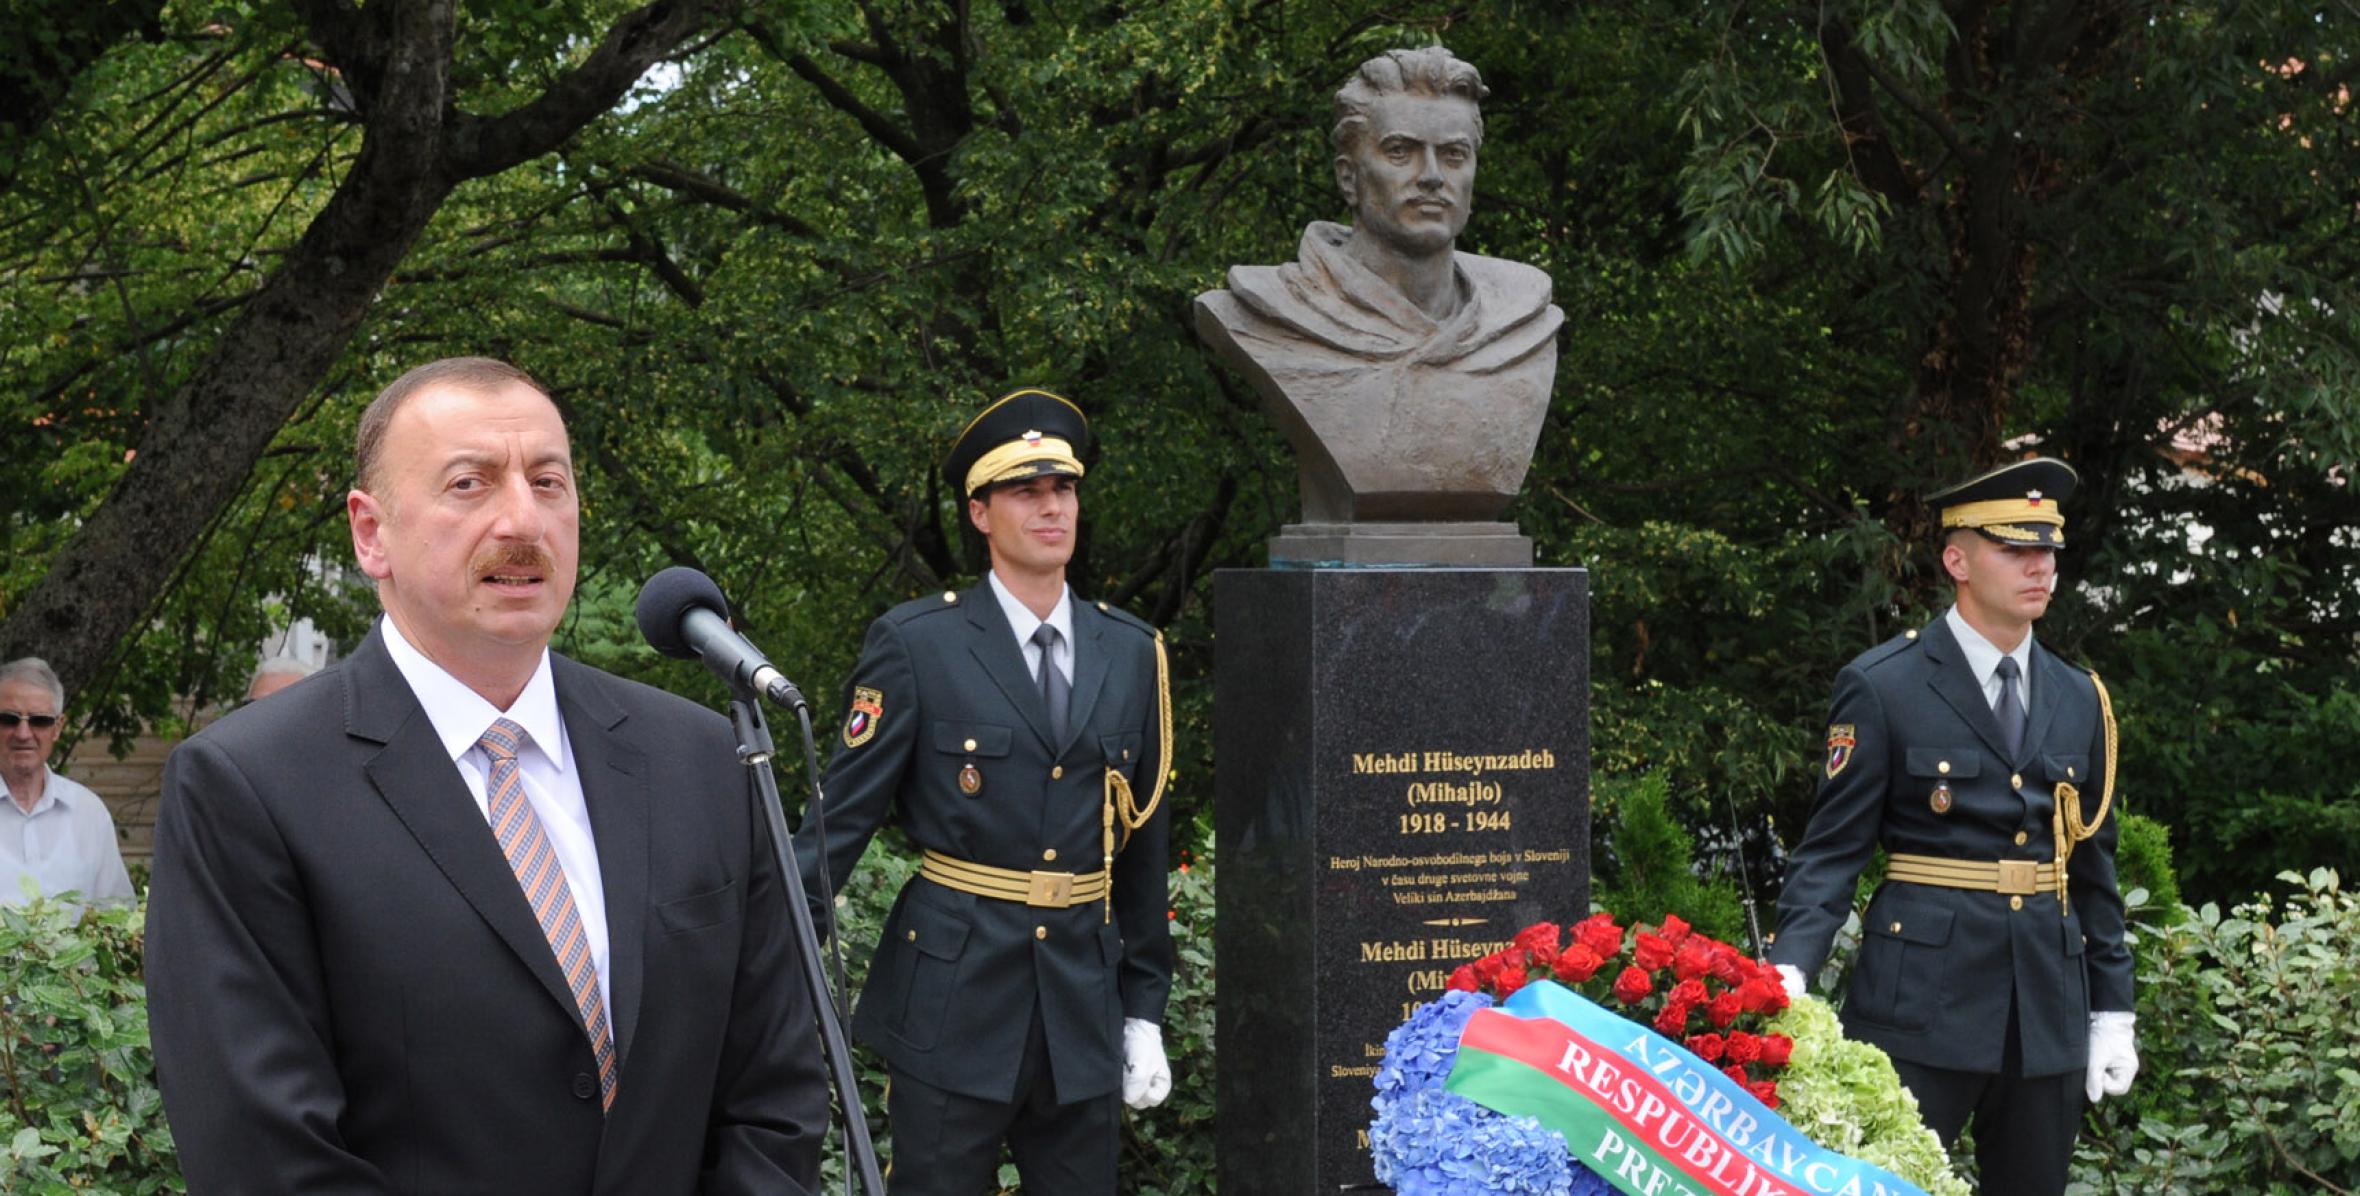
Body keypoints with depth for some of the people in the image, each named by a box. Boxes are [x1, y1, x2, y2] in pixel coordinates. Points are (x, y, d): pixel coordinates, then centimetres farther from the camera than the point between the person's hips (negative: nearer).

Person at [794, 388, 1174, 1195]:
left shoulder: (1131, 653, 8)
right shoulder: (916, 645, -4)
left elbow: (1142, 845, 11)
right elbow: (843, 813, -6)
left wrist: (1144, 1010, 11)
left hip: (1084, 1002, 4)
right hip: (952, 997, -4)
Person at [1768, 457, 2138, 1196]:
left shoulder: (2080, 700, 11)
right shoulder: (1883, 687, -4)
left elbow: (2093, 864, 15)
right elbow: (1833, 848, -7)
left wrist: (2113, 1011, 12)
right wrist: (1789, 968, -22)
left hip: (2049, 1007, 5)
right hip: (1923, 996, -5)